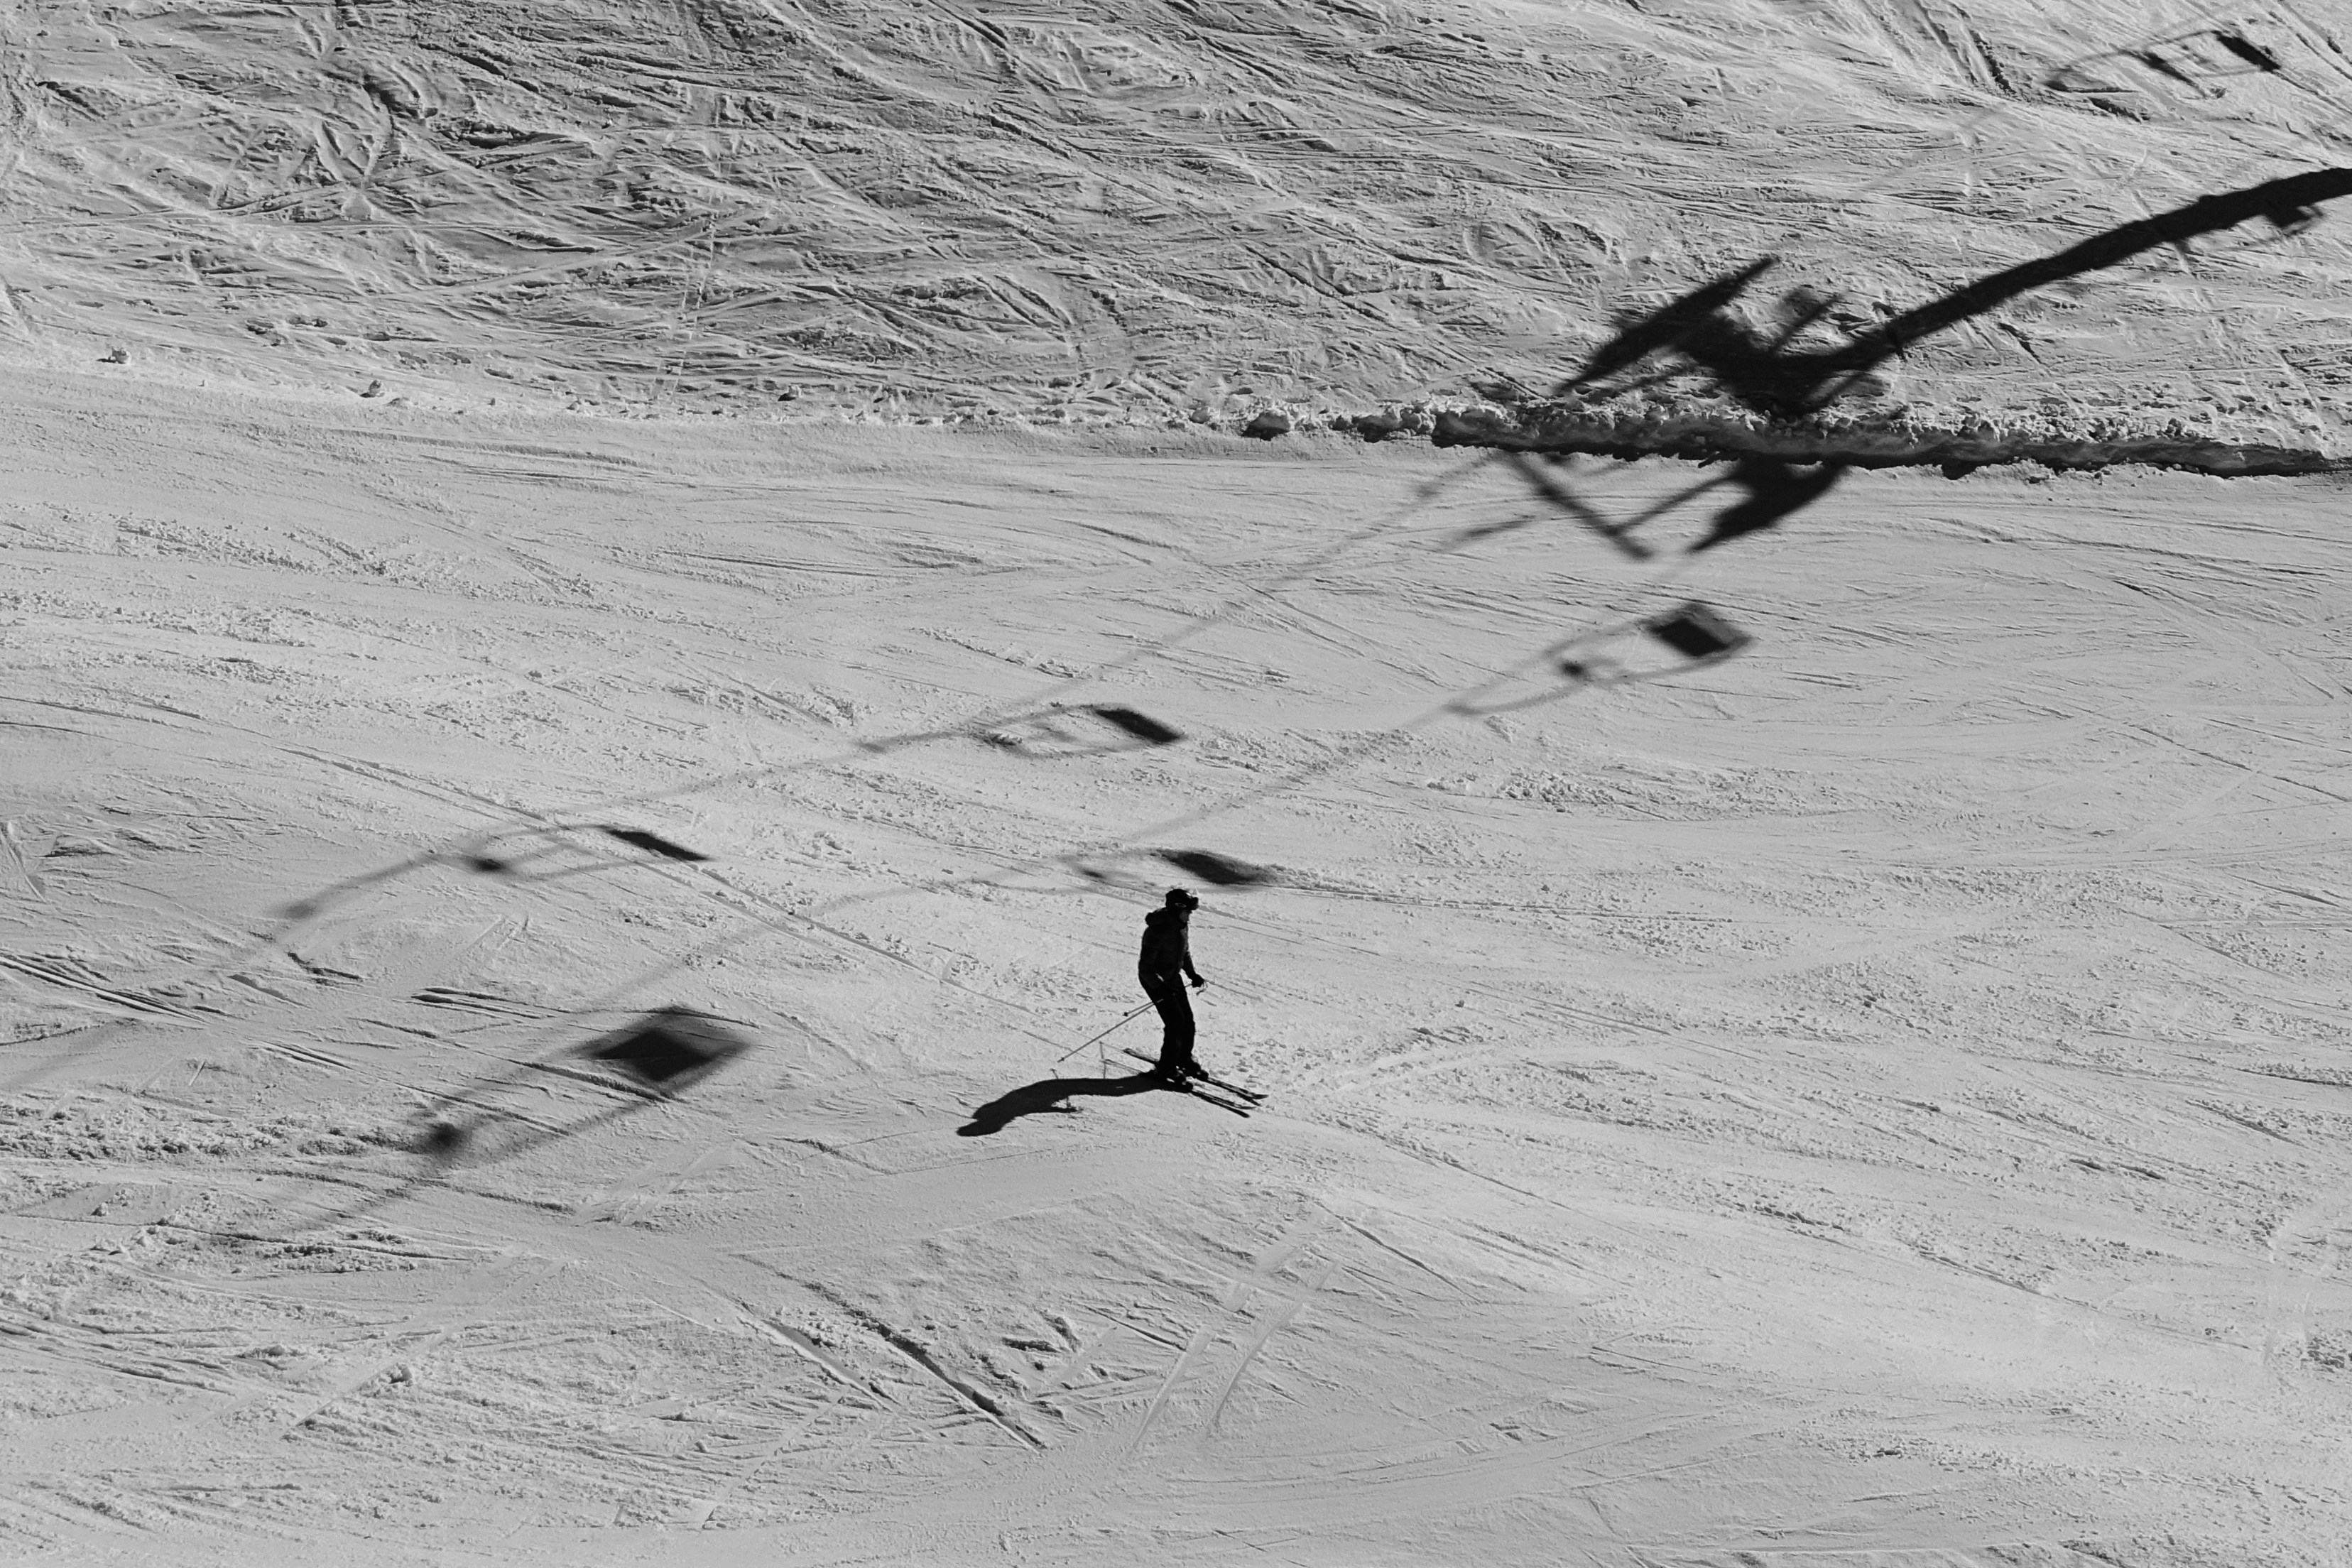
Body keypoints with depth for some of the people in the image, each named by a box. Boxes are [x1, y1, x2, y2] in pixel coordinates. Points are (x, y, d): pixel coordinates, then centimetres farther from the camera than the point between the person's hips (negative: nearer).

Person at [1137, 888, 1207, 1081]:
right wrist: (1161, 989, -33)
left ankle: (1184, 1059, 28)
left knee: (1187, 1019, 7)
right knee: (1175, 1021, -12)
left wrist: (1193, 974, 5)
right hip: (1154, 980, -8)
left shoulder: (1183, 925, -4)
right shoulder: (1157, 932, -30)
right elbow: (1145, 967, -26)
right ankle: (1166, 1068, 1)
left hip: (1174, 977, 8)